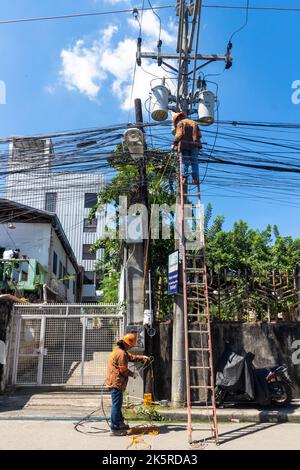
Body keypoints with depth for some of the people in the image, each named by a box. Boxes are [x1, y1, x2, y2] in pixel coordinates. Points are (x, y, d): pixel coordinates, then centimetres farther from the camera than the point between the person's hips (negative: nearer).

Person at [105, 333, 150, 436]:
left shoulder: (119, 350, 14)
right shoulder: (121, 353, -20)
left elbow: (131, 357, 26)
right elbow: (123, 370, -19)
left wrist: (142, 358, 21)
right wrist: (132, 374, -4)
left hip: (114, 382, 11)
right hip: (116, 382, -11)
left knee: (118, 404, 20)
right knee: (116, 404, -6)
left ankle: (120, 423, 32)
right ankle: (114, 429, -1)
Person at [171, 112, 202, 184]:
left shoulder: (180, 123, 8)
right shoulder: (194, 123, 25)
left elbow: (179, 134, -7)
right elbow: (199, 135, 17)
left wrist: (174, 143, -8)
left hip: (184, 145, -4)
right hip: (194, 145, 4)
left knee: (184, 162, -5)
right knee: (194, 162, 1)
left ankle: (184, 177, -16)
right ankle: (195, 178, -8)